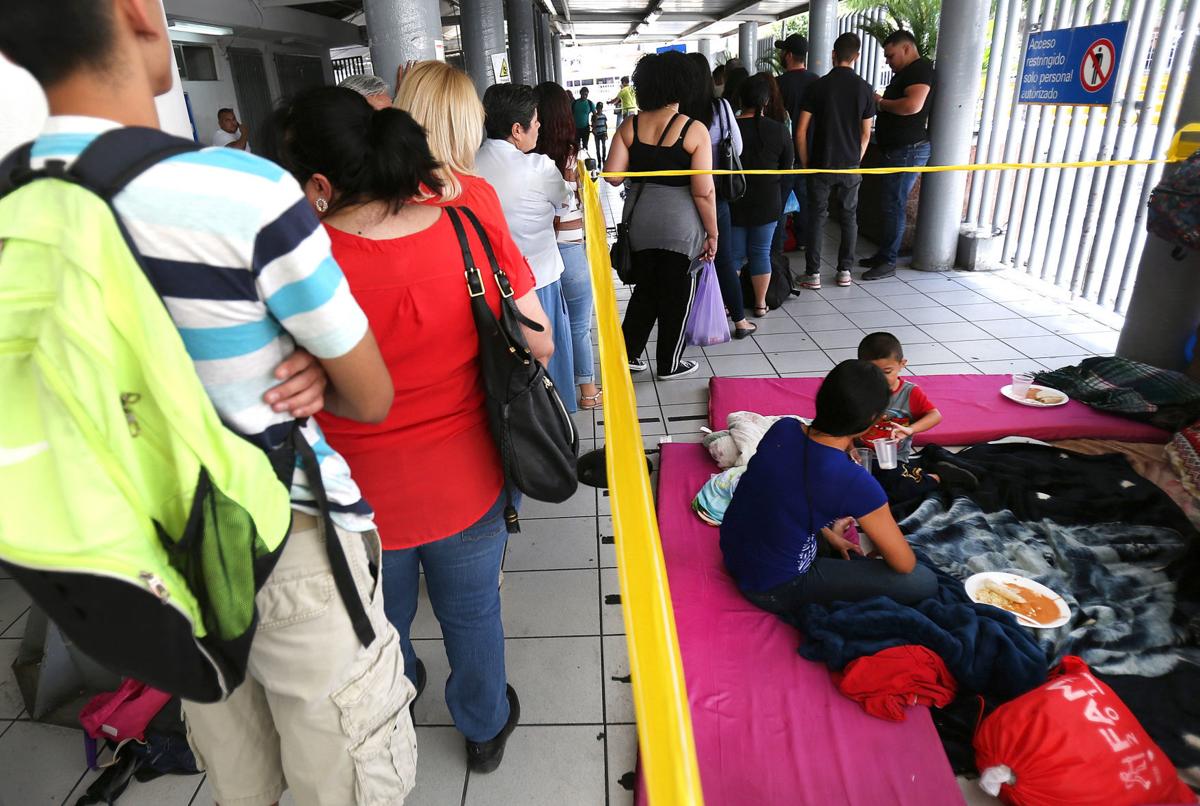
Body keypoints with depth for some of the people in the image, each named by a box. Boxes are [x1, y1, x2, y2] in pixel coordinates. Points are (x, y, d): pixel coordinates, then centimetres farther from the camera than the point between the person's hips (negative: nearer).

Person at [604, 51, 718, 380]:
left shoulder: (630, 126, -1)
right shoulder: (694, 131, -11)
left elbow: (613, 175, -7)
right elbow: (704, 192, -14)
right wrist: (712, 233, -3)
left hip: (639, 220, 4)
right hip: (680, 224, -4)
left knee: (645, 289, 21)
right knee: (676, 296, 12)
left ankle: (628, 353, 27)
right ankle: (670, 364, 26)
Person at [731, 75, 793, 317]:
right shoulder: (779, 130, -7)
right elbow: (786, 168, 4)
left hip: (733, 203, -1)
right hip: (767, 203, 1)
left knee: (734, 254, 9)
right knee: (761, 253, 11)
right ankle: (760, 303, 17)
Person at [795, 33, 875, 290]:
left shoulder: (818, 86, -7)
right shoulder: (864, 88, 1)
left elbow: (801, 131, -8)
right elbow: (866, 134, 6)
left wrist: (805, 163, 1)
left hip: (822, 164, -2)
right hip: (850, 165, 2)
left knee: (817, 217, 4)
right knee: (849, 216, 12)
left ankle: (813, 274, 2)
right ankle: (844, 271, 16)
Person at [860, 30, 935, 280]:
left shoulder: (921, 69, -11)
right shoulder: (905, 72, 20)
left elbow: (913, 105, -27)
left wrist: (881, 102, -14)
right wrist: (881, 103, 8)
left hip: (908, 150, -10)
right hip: (897, 149, 10)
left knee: (895, 205, -9)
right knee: (890, 204, 12)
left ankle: (889, 262, -5)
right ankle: (883, 254, 19)